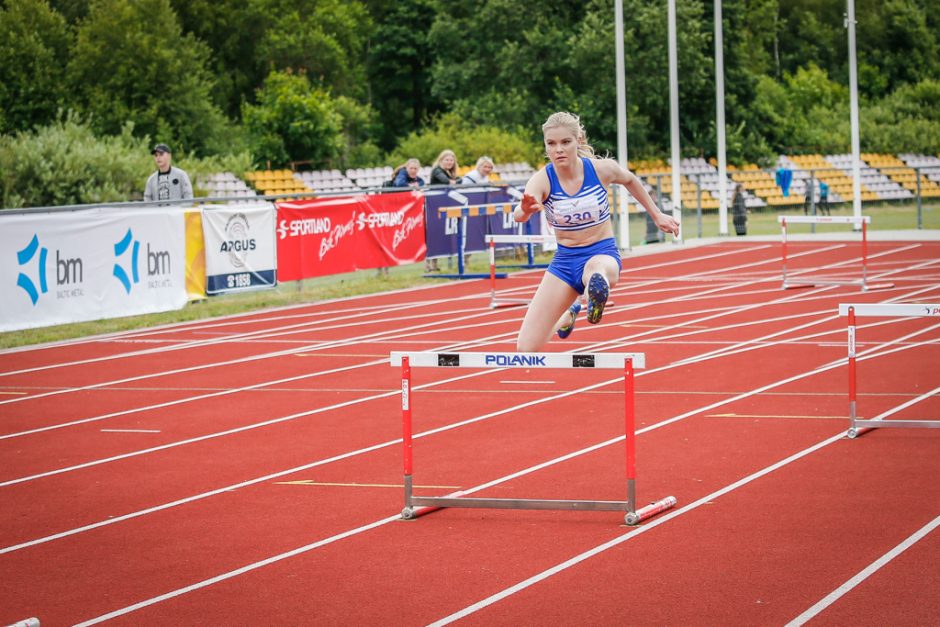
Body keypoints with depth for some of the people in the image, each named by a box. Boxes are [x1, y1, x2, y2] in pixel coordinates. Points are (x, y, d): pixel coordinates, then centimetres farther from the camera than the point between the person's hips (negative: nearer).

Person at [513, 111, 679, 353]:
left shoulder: (601, 169, -10)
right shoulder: (542, 180, -14)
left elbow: (629, 180, 15)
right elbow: (519, 215, -35)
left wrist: (657, 215, 21)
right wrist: (526, 209, -59)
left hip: (603, 253, -3)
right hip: (564, 261, 3)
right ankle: (568, 314, 35)